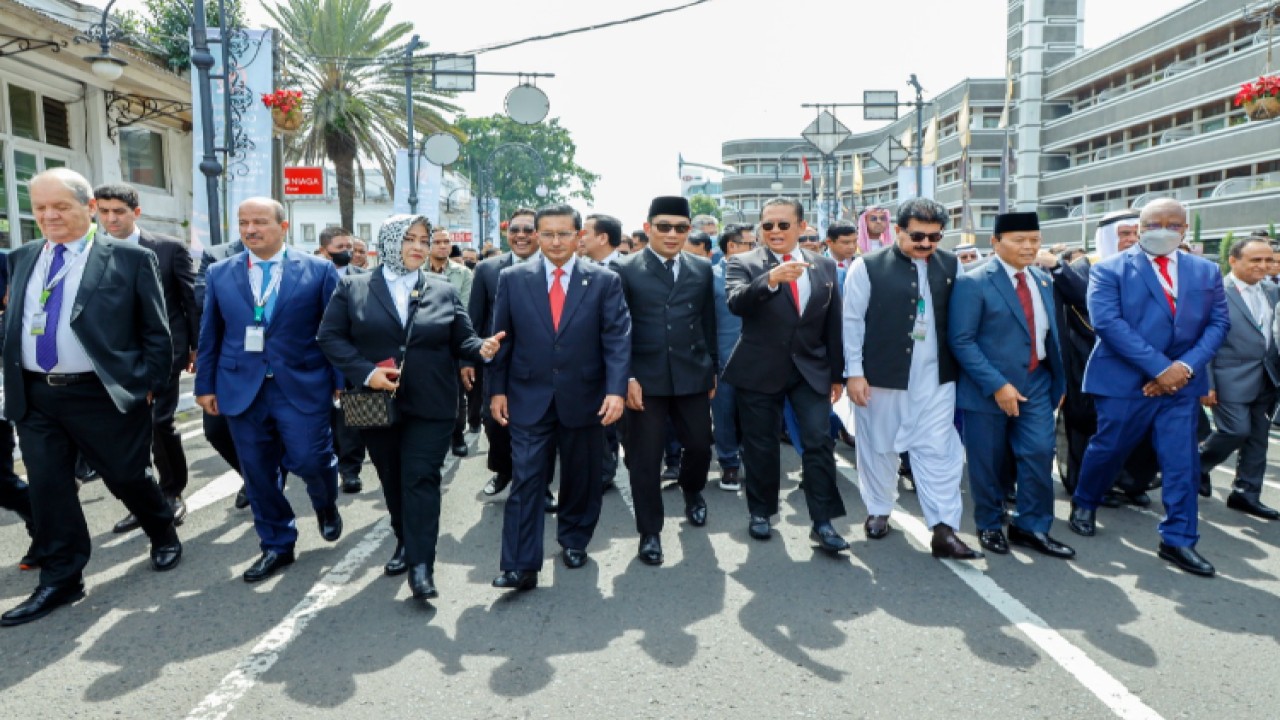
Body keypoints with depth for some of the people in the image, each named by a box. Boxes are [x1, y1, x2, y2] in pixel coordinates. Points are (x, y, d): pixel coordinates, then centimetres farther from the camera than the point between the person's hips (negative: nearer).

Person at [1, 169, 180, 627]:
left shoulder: (130, 259, -5)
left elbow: (155, 331, -3)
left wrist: (151, 385, -7)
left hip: (103, 395, -5)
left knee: (127, 477, 8)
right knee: (47, 489, 8)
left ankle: (164, 535, 36)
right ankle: (60, 580, 21)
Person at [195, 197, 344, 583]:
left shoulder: (319, 270, -1)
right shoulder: (220, 273, 8)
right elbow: (210, 334, 12)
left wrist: (342, 381, -2)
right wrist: (205, 384, 9)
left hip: (302, 387, -3)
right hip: (242, 389, 3)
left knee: (309, 461, -5)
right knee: (257, 473, 8)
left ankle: (326, 504, 30)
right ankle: (276, 544, 25)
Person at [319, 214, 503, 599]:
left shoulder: (444, 291, 5)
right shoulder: (353, 288, 1)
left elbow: (461, 340, 4)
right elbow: (330, 337, -2)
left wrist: (483, 349, -19)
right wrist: (365, 372, -15)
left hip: (430, 407, -1)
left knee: (421, 479, -4)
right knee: (393, 480, 15)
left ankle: (421, 564, -2)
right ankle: (405, 542, 34)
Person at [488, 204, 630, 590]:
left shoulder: (604, 280, -2)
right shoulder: (513, 279, 2)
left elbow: (617, 338, -7)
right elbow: (502, 338, 5)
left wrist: (616, 390, -17)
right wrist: (498, 389, 2)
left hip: (583, 398, 0)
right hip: (529, 398, 0)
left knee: (581, 479, 14)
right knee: (526, 480, -2)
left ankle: (574, 540, 36)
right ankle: (521, 566, 3)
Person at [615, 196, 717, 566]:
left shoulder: (702, 269, 8)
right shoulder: (626, 271, -2)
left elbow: (708, 323, 11)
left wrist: (713, 369, 11)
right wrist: (627, 377, -11)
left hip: (693, 375, 3)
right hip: (645, 378, -3)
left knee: (700, 445, 11)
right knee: (645, 459, 3)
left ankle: (692, 490, 45)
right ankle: (650, 532, 19)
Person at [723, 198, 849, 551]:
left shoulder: (825, 267, 6)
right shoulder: (742, 263, -4)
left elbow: (833, 324, 10)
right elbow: (736, 303, -24)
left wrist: (837, 374, 11)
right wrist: (771, 279, -41)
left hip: (811, 370, 2)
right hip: (760, 371, -2)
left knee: (819, 442, -6)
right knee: (761, 446, 9)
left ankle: (823, 522, 2)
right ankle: (761, 512, 26)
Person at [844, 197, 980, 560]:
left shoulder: (952, 266, 4)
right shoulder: (868, 267, -5)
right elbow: (852, 321, -5)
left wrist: (964, 370, 4)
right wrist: (855, 372, -7)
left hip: (935, 379, 2)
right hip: (881, 376, -2)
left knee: (939, 452, 1)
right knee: (879, 448, 11)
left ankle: (944, 529, 5)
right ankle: (879, 512, 29)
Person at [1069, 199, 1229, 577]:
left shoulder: (1206, 272, 9)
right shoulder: (1110, 270, -5)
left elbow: (1218, 322, 5)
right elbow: (1107, 322, -16)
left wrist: (1187, 366, -12)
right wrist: (1159, 367, -19)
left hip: (1182, 382, 4)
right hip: (1125, 381, -3)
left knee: (1183, 462, 3)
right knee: (1107, 449, 11)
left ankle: (1178, 540, 15)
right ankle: (1084, 503, 36)